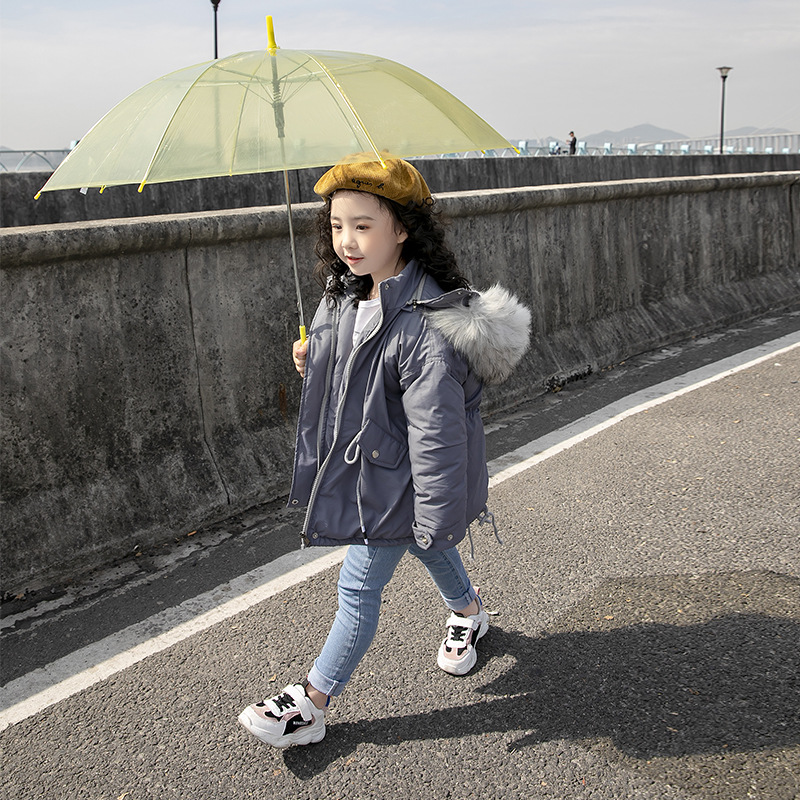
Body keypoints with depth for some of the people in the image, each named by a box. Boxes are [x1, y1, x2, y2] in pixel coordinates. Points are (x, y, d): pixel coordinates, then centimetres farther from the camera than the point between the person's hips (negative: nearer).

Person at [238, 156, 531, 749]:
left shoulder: (426, 327, -32)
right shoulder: (349, 296, -3)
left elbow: (435, 429, -29)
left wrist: (433, 517, -25)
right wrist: (314, 363, -3)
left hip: (396, 481, -9)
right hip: (363, 461, 9)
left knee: (359, 587, 3)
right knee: (429, 548, 30)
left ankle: (310, 706, 19)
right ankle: (469, 613, 58)